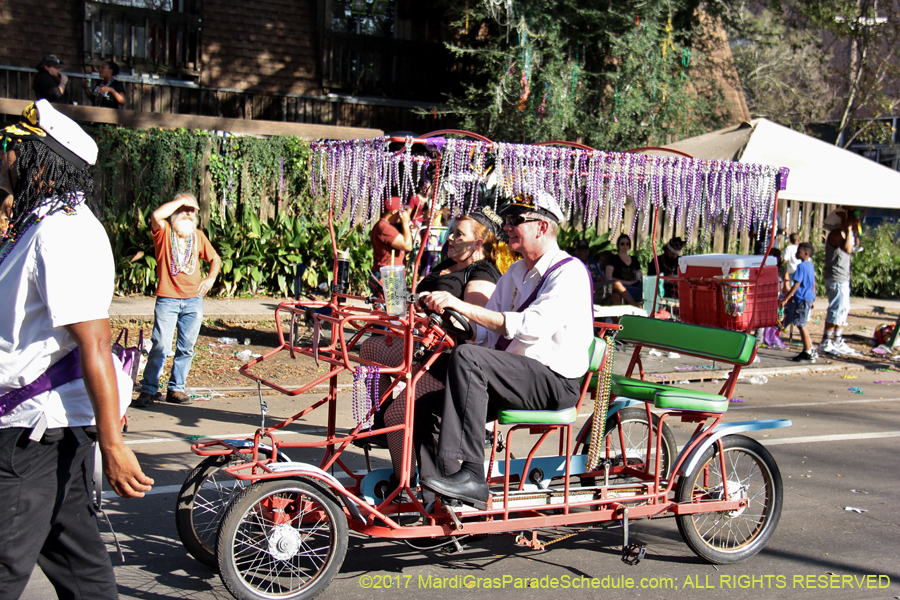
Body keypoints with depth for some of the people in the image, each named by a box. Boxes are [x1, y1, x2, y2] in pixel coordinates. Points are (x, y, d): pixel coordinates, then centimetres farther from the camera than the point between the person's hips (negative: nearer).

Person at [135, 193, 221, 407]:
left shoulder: (198, 236, 15)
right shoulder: (164, 231, 0)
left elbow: (215, 259, 26)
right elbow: (156, 215, -23)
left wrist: (211, 278, 7)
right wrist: (181, 200, -12)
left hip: (193, 300, 4)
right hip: (167, 299, -4)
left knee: (186, 348, 5)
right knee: (161, 345, -10)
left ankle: (176, 388, 16)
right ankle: (148, 389, 0)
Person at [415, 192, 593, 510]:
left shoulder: (569, 273, -8)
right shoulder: (515, 274, 21)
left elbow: (532, 326, -26)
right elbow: (485, 333, 17)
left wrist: (463, 306, -29)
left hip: (554, 382, -8)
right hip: (511, 377, 9)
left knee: (466, 357, -31)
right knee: (427, 409, -8)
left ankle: (470, 476, -34)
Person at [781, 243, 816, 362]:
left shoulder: (801, 266, -16)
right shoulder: (811, 266, 12)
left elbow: (797, 284, -19)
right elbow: (813, 284, 19)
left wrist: (786, 298, -17)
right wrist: (812, 299, 28)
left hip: (802, 299, -10)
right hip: (810, 297, 10)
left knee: (801, 325, -4)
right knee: (802, 324, 18)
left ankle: (808, 354, -2)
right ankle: (810, 350, 21)